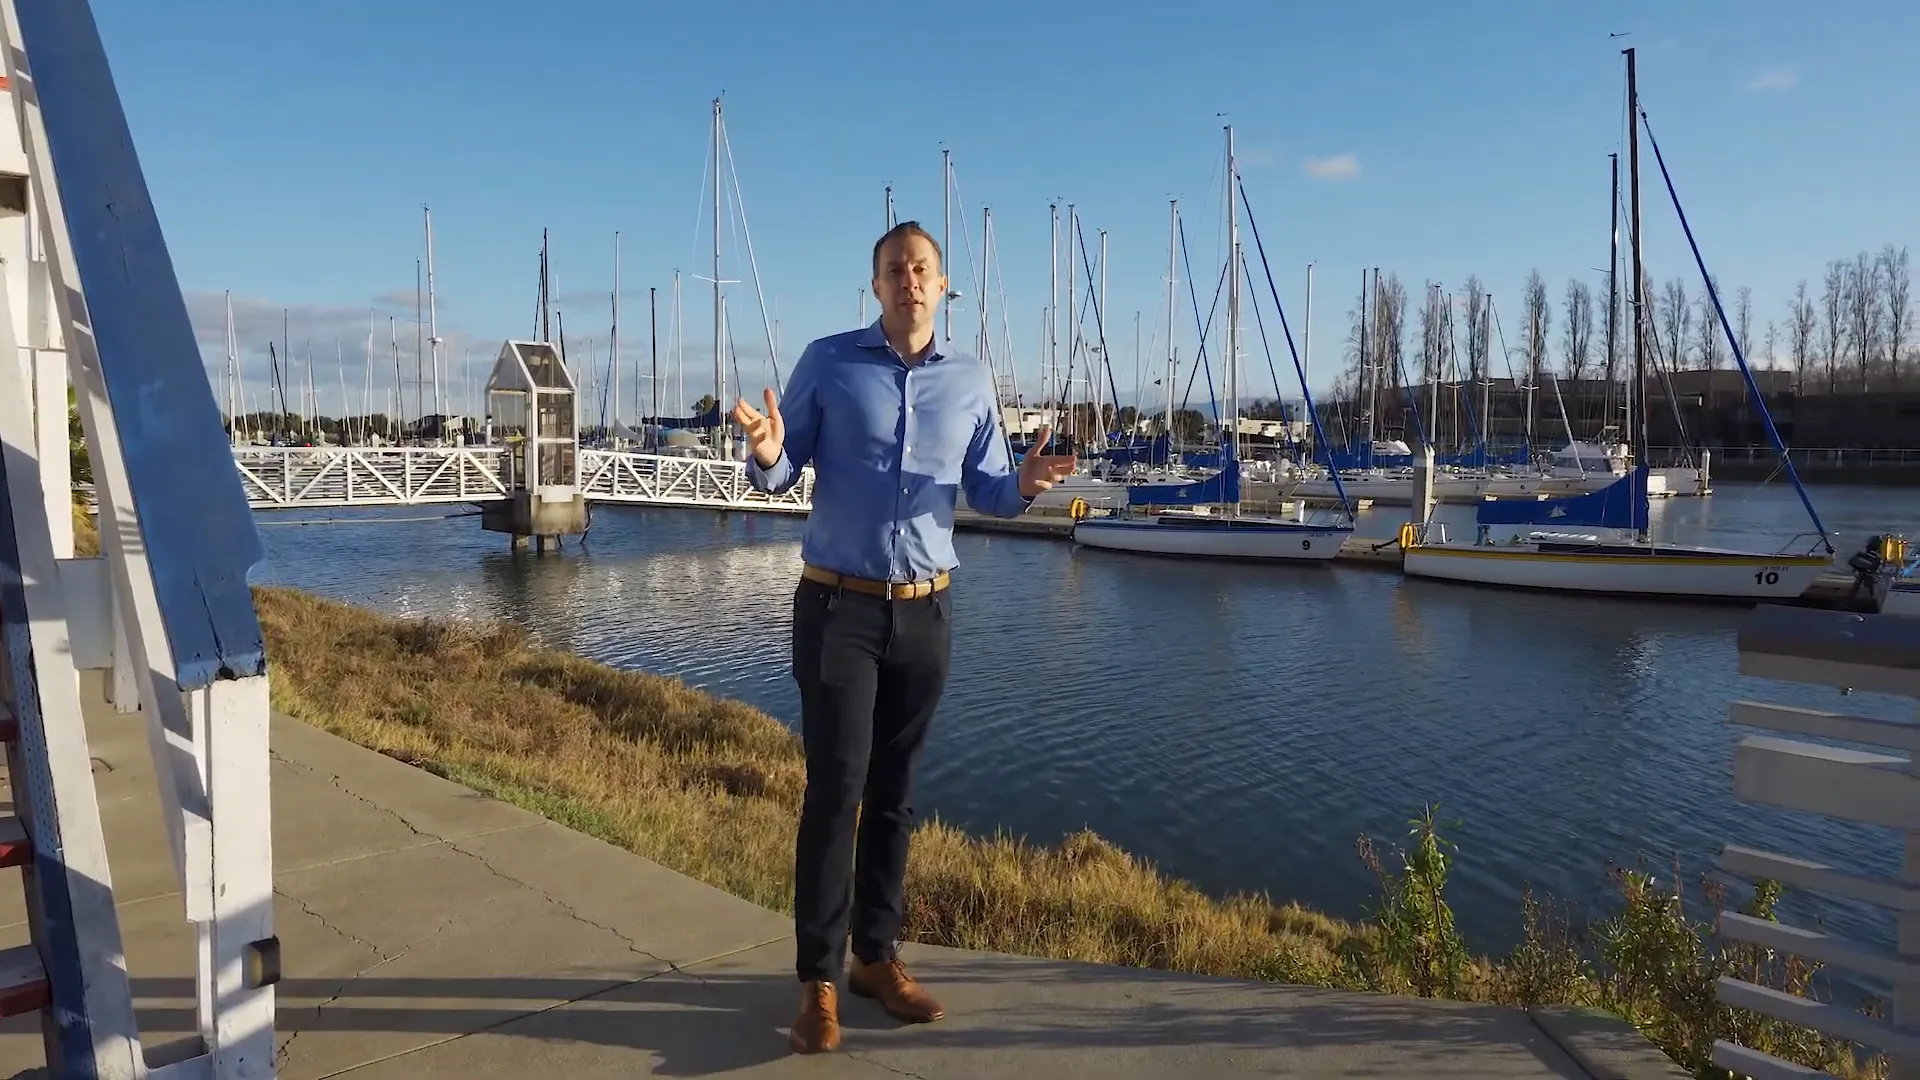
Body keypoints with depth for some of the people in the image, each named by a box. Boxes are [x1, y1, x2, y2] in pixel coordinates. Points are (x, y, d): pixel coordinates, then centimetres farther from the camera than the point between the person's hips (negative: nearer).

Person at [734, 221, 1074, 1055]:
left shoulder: (971, 380, 7)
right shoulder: (828, 362, -1)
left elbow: (987, 492, 10)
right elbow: (781, 474, 0)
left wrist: (1026, 485, -13)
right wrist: (766, 456, -24)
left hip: (926, 610, 3)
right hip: (838, 605, -3)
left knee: (893, 791, 11)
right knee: (836, 788, -5)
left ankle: (877, 956, 23)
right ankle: (819, 978, 7)